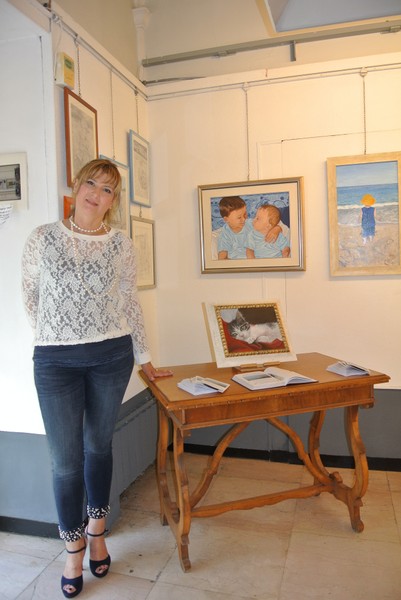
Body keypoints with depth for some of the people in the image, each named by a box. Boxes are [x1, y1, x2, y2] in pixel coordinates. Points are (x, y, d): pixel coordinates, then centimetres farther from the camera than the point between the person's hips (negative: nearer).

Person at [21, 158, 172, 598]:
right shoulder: (43, 238, 0)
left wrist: (145, 360, 10)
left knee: (99, 445, 15)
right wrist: (56, 338, 9)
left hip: (111, 356, 1)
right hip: (55, 362, -1)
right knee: (65, 460, 5)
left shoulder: (121, 245, 2)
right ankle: (74, 547, 29)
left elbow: (130, 305, 8)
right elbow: (30, 298, 8)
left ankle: (96, 531, 38)